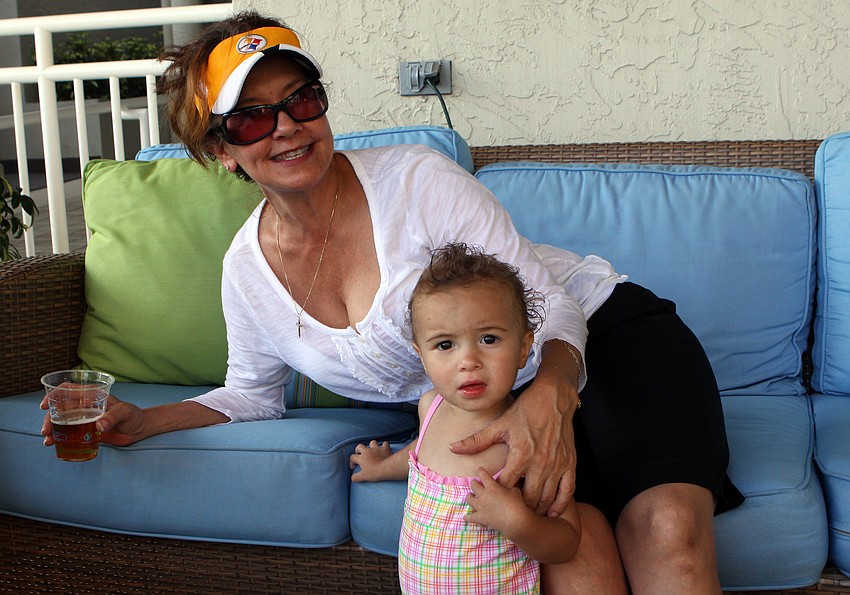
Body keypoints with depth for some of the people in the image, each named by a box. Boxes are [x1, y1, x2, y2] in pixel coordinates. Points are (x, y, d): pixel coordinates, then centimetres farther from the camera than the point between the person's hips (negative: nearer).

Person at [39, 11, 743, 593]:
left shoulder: (418, 179, -16)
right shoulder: (246, 269, -1)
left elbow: (548, 303, -16)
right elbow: (253, 392, 16)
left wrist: (550, 397, -37)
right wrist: (141, 421, 0)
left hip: (601, 333, -2)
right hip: (490, 403, 3)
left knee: (666, 527, -32)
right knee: (571, 527, -32)